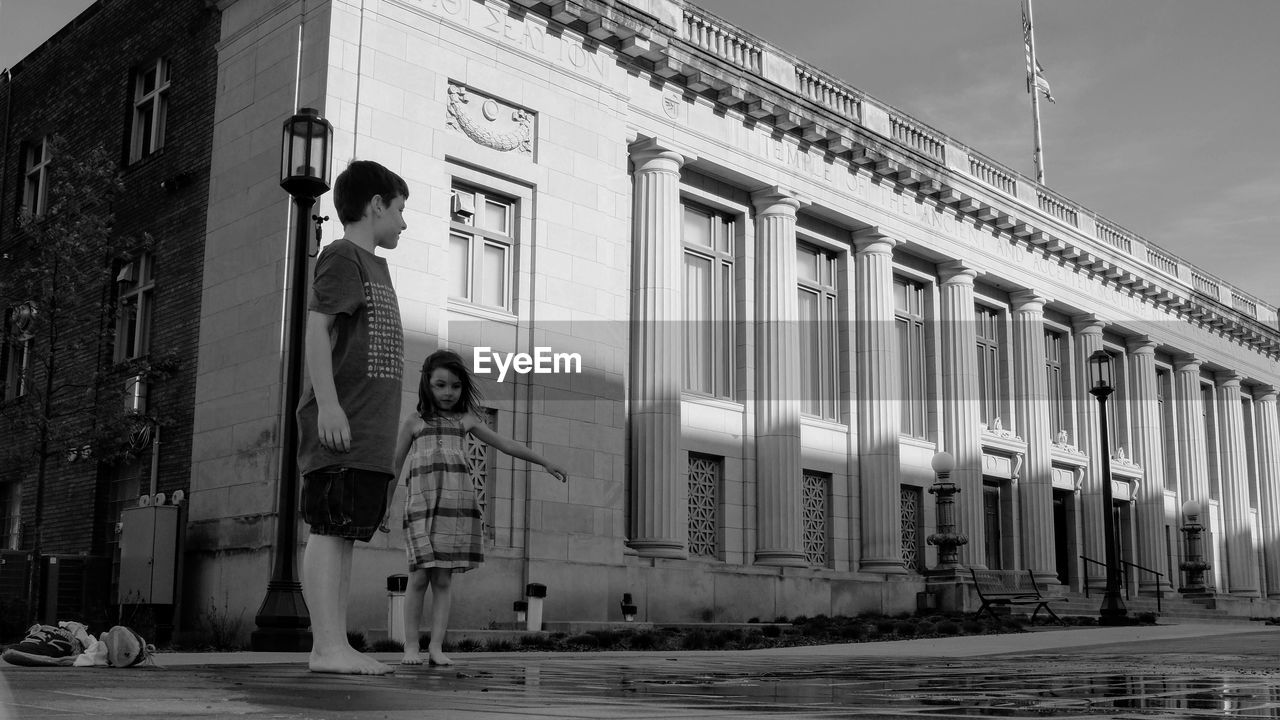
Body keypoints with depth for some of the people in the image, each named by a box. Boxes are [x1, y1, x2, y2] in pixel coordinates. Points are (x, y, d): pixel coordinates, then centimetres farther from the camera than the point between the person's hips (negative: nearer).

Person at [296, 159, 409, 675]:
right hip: (341, 425, -9)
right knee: (330, 531, -10)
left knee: (346, 535, 7)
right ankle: (326, 646, -11)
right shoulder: (341, 258, -2)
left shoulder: (375, 266, 25)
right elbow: (317, 328, -12)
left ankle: (338, 646, 9)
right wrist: (328, 403, -22)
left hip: (370, 433, 9)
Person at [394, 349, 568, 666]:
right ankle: (411, 646, 1)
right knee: (419, 576, -7)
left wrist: (545, 463, 16)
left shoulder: (465, 421, 17)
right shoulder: (414, 423, 13)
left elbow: (506, 444, 18)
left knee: (443, 580, -1)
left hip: (458, 506, 1)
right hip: (421, 506, -1)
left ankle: (436, 646, -1)